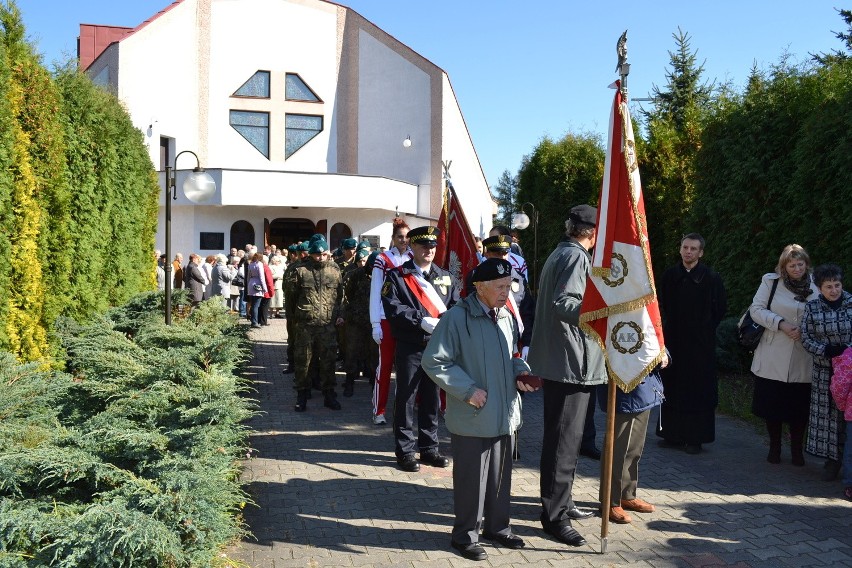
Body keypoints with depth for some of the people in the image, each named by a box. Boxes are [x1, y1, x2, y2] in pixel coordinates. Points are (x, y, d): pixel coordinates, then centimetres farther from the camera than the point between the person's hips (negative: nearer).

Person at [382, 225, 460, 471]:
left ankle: (429, 449, 25)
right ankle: (405, 451, 14)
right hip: (410, 347, -4)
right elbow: (393, 308, -13)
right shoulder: (397, 276, 0)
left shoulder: (446, 277, 13)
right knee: (407, 398, 2)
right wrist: (421, 320, -21)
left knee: (432, 398, 13)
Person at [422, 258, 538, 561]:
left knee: (501, 475, 19)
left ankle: (497, 527, 38)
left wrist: (521, 372, 0)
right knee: (471, 479, 6)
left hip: (506, 416, 7)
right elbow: (433, 361, -16)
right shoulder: (457, 317, -15)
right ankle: (466, 536, 25)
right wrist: (467, 390, -18)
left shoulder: (507, 317, 7)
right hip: (473, 418, -6)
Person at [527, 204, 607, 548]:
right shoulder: (577, 256, -14)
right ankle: (554, 516, 6)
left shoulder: (560, 254, 17)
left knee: (562, 437, 19)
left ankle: (561, 502, 31)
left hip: (557, 360, 11)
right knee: (564, 441, -3)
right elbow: (564, 304, -27)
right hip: (571, 362, -11)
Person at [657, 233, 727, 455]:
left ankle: (695, 438, 10)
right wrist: (668, 327, 8)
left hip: (701, 344, -3)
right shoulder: (669, 276, 4)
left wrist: (705, 329, 2)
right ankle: (672, 434, 16)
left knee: (698, 389, 2)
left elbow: (719, 309, 1)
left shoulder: (711, 278, -5)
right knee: (672, 388, 7)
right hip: (673, 340, 3)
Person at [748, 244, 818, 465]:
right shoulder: (771, 281, -1)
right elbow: (756, 309, -3)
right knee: (771, 404, 7)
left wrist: (806, 330, -10)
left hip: (803, 360, 1)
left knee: (799, 407, 7)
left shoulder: (815, 287, 3)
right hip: (773, 358, -1)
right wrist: (780, 323, -16)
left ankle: (797, 450, 26)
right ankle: (774, 448, 26)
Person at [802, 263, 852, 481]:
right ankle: (832, 459, 16)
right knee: (827, 414, 4)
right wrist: (825, 351, -15)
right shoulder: (811, 307, -2)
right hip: (824, 370, 1)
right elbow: (806, 338, 0)